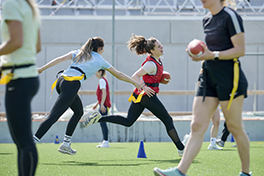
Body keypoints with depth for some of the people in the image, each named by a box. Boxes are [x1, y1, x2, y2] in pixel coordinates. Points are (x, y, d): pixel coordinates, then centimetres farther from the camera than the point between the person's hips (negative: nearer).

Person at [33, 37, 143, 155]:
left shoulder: (78, 53, 25)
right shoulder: (100, 60, 17)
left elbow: (61, 59, 9)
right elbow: (118, 75, 27)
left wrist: (42, 69, 5)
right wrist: (135, 83, 38)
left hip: (61, 81, 7)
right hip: (71, 85, -7)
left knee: (79, 111, 23)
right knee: (53, 117, -13)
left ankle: (66, 143, 16)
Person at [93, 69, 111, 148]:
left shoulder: (102, 80, -11)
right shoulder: (102, 80, 20)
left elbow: (104, 93, -21)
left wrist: (102, 104, -28)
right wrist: (97, 104, 30)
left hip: (104, 105, -11)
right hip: (102, 104, 11)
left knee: (102, 122, -14)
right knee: (102, 123, 13)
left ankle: (106, 142, -18)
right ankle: (104, 141, 16)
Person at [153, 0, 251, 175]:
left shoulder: (230, 16, -10)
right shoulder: (207, 19, 15)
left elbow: (240, 50, -12)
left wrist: (213, 55, -18)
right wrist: (202, 54, 6)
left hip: (230, 78, -8)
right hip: (209, 78, 8)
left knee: (235, 127, 2)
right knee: (197, 126, -2)